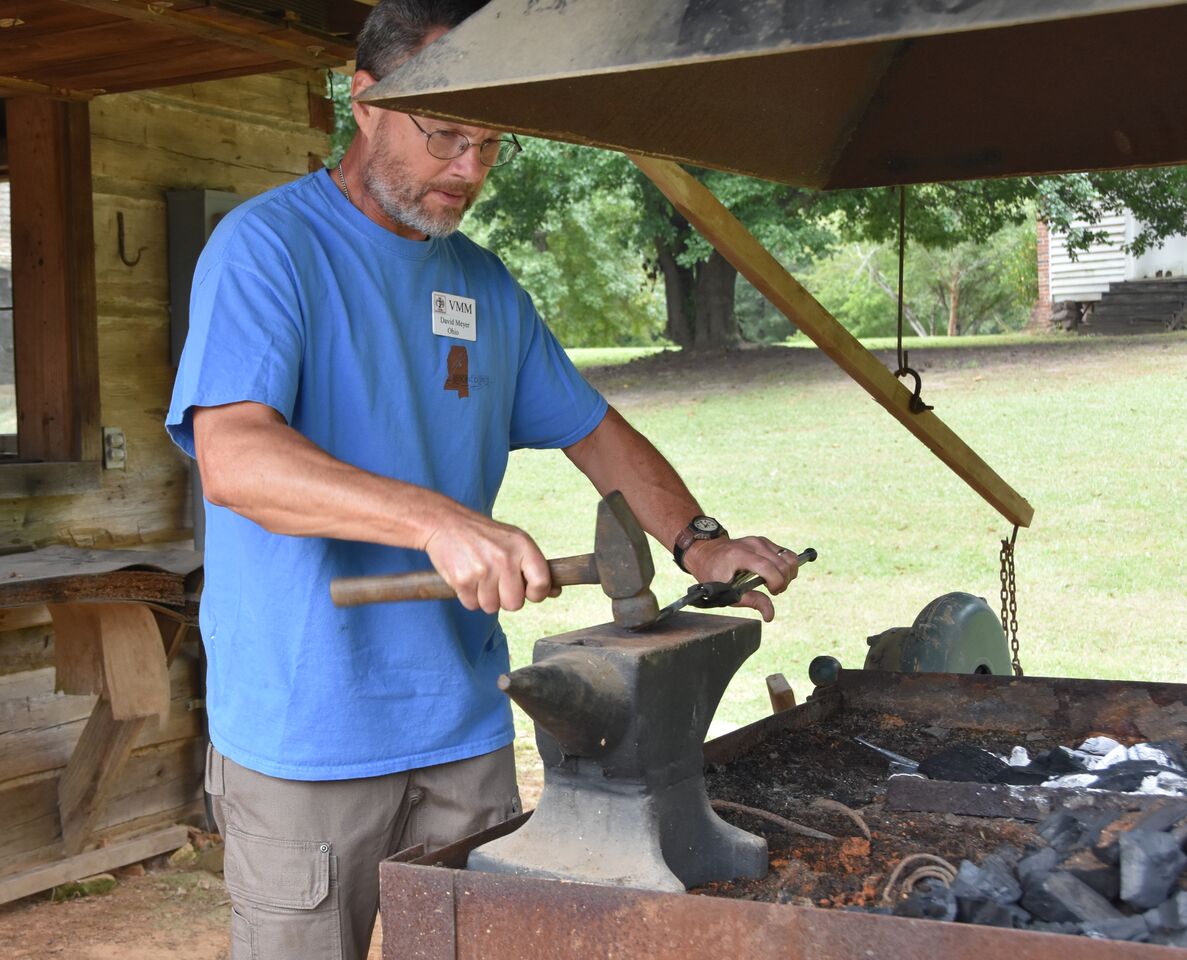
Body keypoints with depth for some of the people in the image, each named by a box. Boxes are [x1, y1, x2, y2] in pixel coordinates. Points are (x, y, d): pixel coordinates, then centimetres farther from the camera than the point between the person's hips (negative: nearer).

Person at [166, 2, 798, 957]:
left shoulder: (487, 285, 11)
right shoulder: (267, 245, -10)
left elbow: (595, 431, 17)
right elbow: (233, 456, -25)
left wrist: (698, 541, -2)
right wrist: (436, 520, -38)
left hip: (466, 723, 6)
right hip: (304, 729, -6)